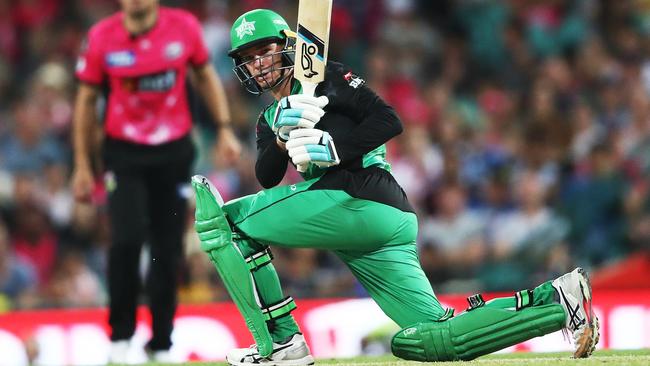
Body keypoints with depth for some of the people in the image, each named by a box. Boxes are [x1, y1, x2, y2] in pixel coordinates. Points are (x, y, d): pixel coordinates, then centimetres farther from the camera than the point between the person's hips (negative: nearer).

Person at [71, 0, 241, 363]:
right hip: (124, 153, -1)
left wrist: (225, 129, 2)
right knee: (127, 238, -19)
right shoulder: (102, 37, -9)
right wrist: (83, 166, 2)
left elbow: (205, 75, 10)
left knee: (169, 249, 3)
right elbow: (87, 99, 1)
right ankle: (121, 334, -2)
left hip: (174, 152, 2)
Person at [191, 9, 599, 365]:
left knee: (224, 217, -8)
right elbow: (267, 178, 10)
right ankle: (554, 300, 1)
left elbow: (389, 120, -5)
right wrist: (281, 139, -9)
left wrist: (335, 150, -16)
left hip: (358, 200, -9)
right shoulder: (270, 118, 29)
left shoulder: (325, 79, 6)